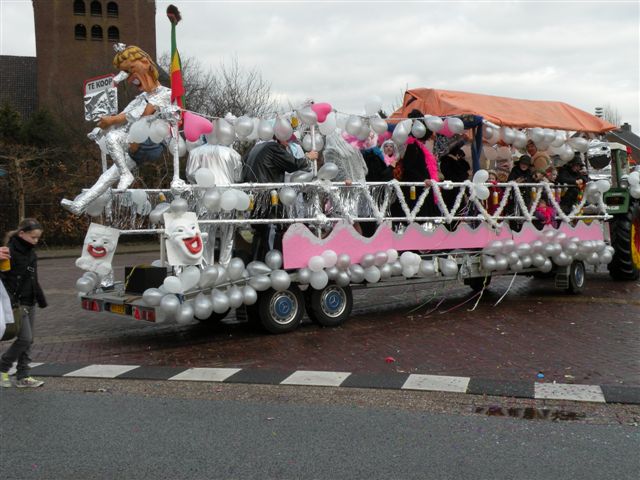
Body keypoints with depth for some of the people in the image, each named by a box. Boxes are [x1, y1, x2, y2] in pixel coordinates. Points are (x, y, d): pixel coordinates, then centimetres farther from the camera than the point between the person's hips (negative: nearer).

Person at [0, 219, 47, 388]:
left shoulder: (31, 253, 12)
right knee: (25, 338, -11)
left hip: (30, 303, 8)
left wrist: (41, 298, 24)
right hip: (16, 303, -8)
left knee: (28, 341, 8)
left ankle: (23, 377, 14)